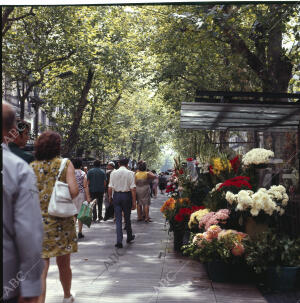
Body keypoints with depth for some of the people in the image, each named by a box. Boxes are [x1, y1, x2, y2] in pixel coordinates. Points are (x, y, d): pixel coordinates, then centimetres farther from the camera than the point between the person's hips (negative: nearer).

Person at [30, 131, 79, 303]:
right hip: (61, 220, 0)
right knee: (64, 264, 17)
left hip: (38, 221, 1)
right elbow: (74, 191, -15)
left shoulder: (32, 167, 2)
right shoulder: (65, 164, -3)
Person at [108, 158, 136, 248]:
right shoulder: (130, 173, -7)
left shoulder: (113, 173, 0)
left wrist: (110, 196, 15)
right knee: (127, 218, 15)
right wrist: (134, 201, -8)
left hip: (116, 195, 1)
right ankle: (129, 237, 33)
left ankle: (119, 241, -3)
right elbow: (133, 188, -11)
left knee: (118, 219, 3)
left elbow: (110, 187, 0)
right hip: (126, 195, -1)